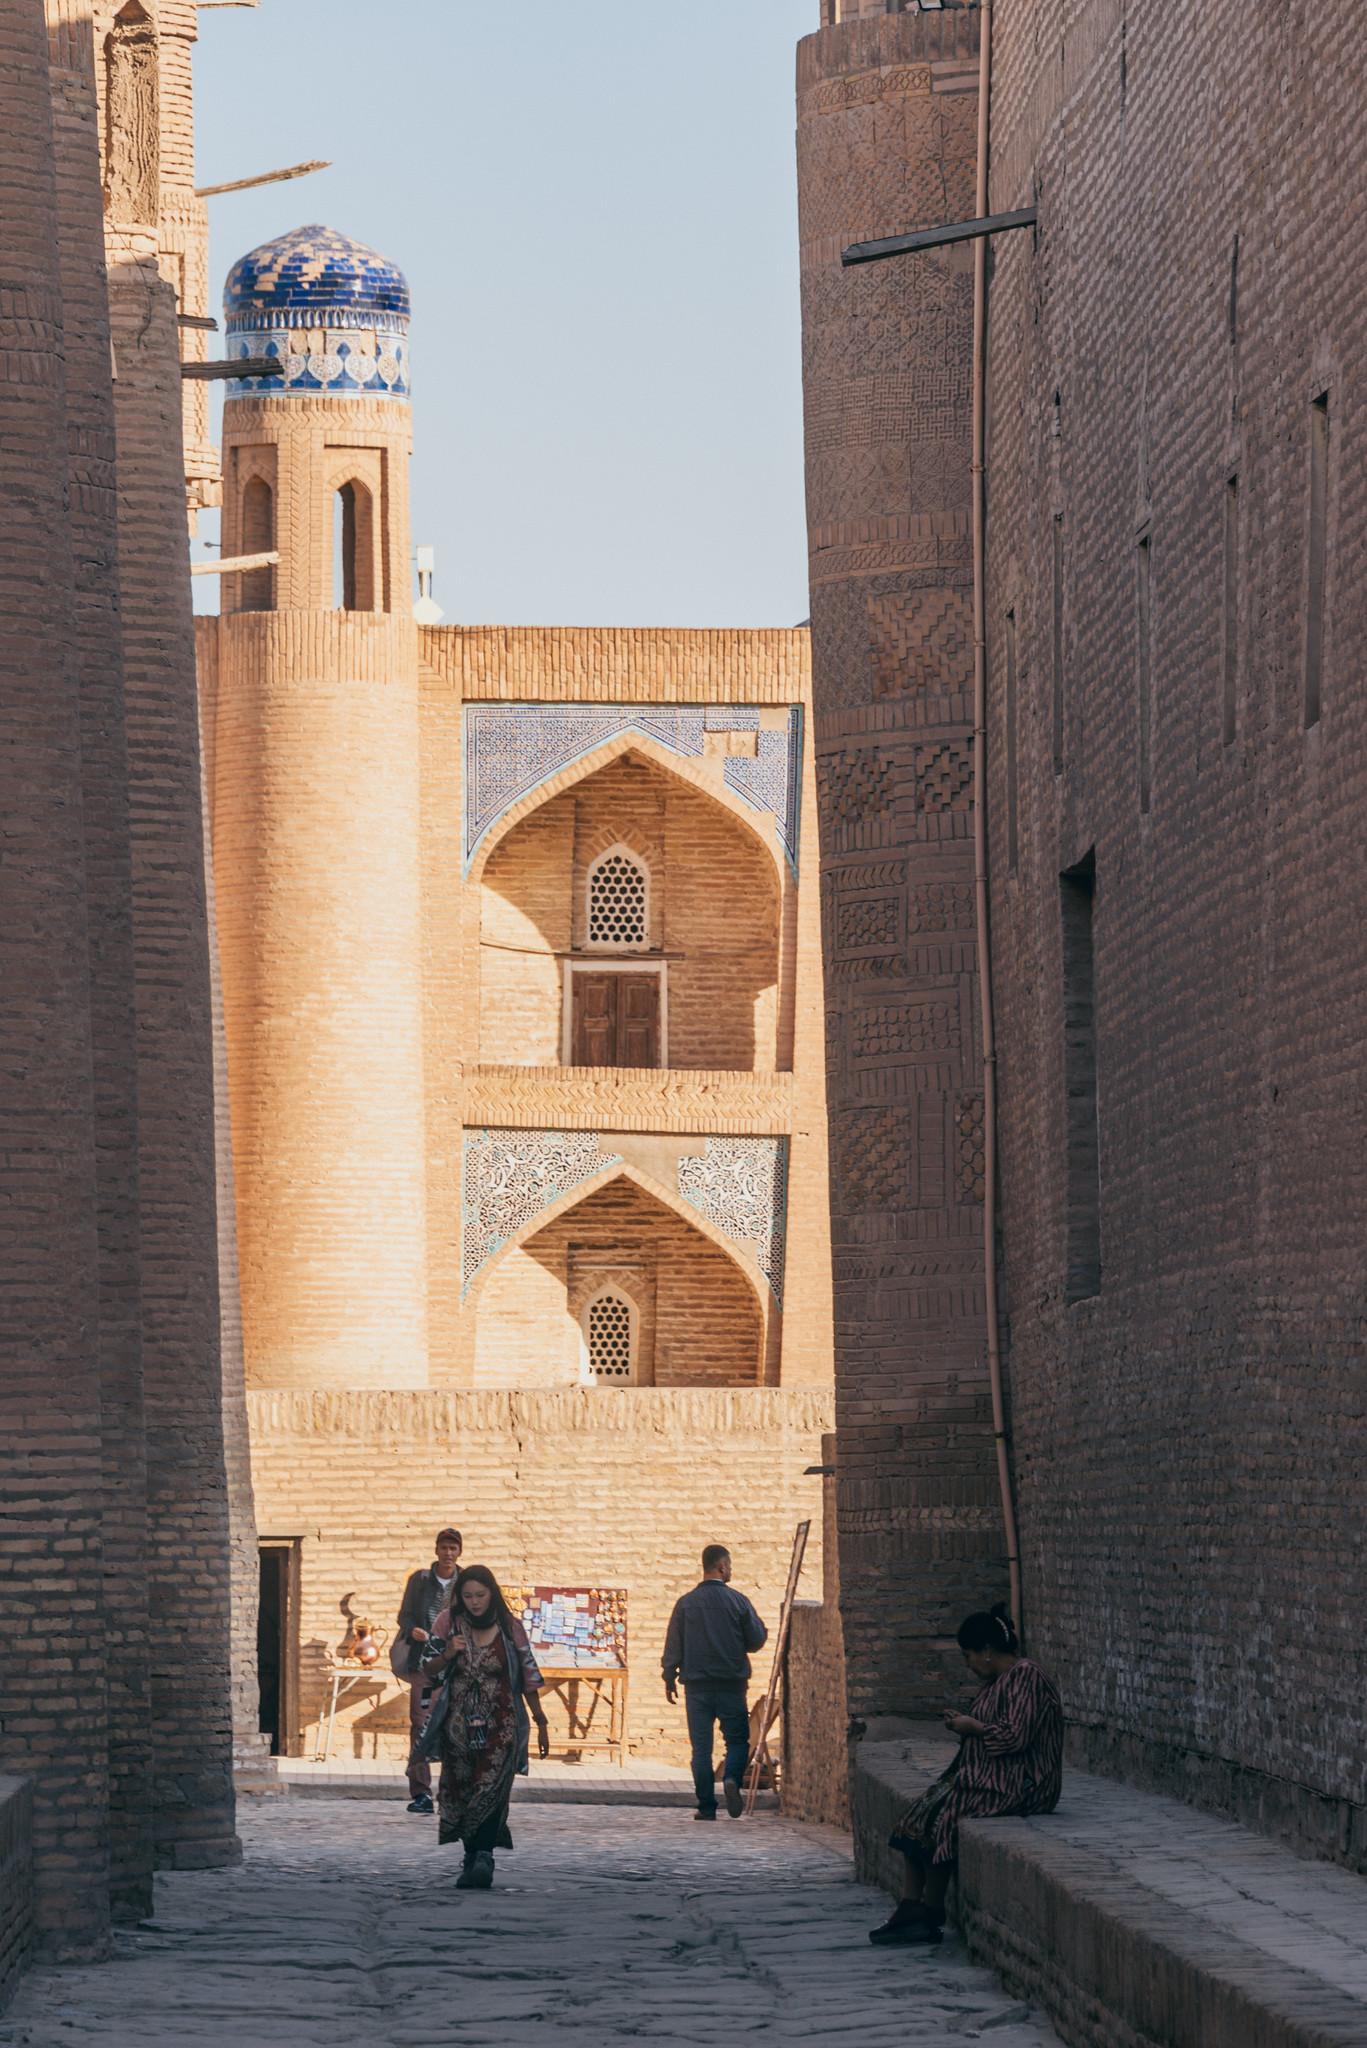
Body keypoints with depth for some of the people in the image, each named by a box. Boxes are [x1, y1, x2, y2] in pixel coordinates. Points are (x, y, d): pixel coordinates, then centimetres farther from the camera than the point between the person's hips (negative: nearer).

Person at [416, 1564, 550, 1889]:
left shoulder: (510, 1628, 1)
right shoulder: (448, 1623, 2)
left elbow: (528, 1678, 7)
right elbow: (428, 1670, 5)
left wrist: (541, 1723, 9)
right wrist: (448, 1655, -16)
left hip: (500, 1726, -2)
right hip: (459, 1725, 2)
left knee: (491, 1789, -18)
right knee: (461, 1791, 4)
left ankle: (483, 1857, -28)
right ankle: (475, 1857, 18)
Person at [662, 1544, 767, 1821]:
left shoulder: (686, 1603, 1)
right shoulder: (738, 1601, -3)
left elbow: (673, 1644, 3)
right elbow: (757, 1640, 1)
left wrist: (670, 1678, 14)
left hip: (697, 1684, 1)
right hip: (732, 1683, -1)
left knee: (701, 1746, 4)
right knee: (737, 1739, 9)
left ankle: (707, 1806, 1)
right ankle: (732, 1778, -20)